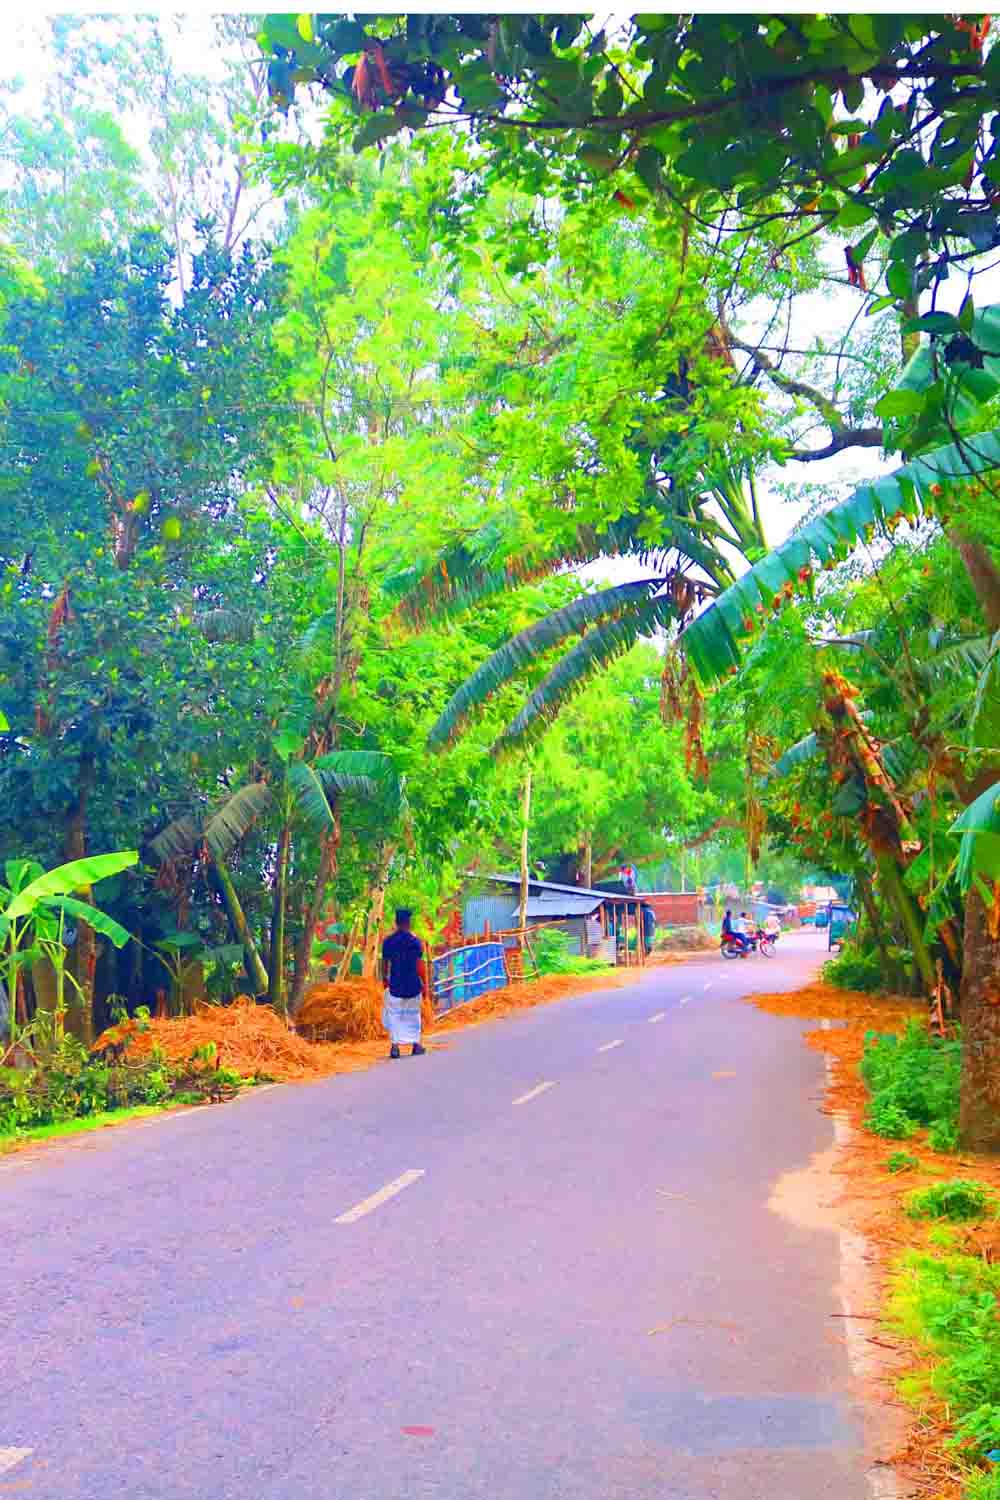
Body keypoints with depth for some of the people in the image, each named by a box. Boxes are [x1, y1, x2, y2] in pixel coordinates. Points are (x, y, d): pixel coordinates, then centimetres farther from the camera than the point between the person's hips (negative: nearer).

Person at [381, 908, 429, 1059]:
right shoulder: (415, 941, -8)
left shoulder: (388, 941, -3)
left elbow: (385, 963, 2)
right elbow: (420, 965, -7)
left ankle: (395, 1045, -4)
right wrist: (424, 984, 2)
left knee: (394, 1014, 8)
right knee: (413, 1014, 15)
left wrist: (385, 980, 17)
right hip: (413, 985, 0)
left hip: (395, 984, 0)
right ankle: (416, 1045, 22)